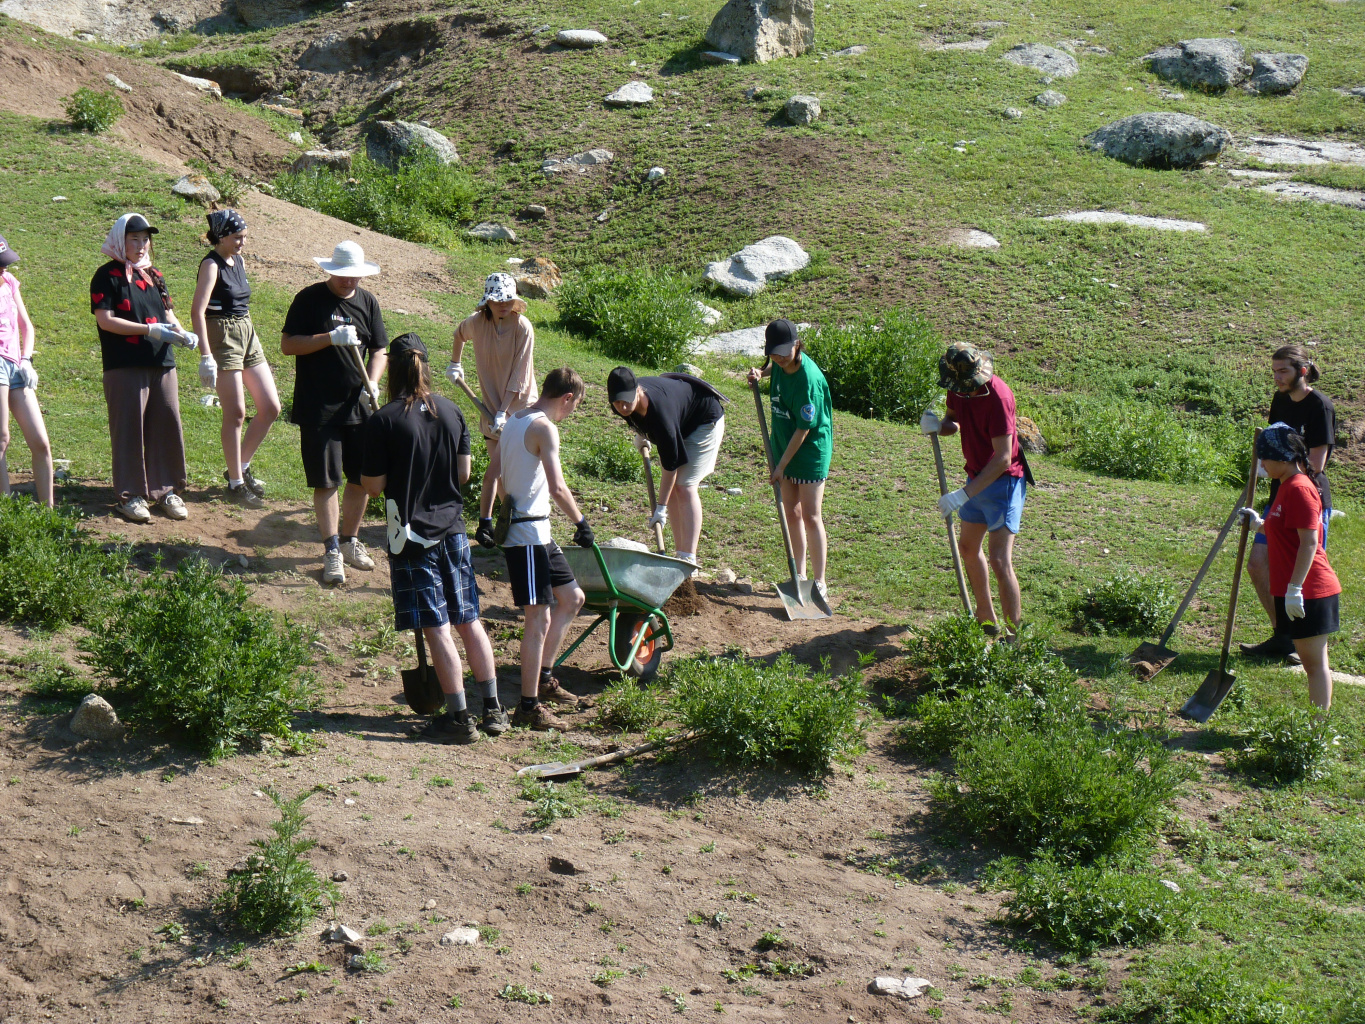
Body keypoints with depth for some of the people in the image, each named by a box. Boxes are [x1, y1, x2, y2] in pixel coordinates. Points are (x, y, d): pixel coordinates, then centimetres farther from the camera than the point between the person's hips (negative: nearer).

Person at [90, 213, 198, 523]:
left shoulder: (154, 276, 17)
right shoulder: (108, 275, -2)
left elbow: (168, 314, 17)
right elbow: (105, 320, -11)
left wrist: (182, 334, -5)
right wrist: (150, 330, -16)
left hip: (162, 363, 6)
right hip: (125, 366, -6)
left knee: (167, 425, 4)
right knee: (129, 428, -2)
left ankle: (165, 490, 14)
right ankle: (129, 495, 6)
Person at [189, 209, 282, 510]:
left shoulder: (239, 262, 12)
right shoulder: (211, 265, -12)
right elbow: (197, 311, -20)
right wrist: (206, 356, -25)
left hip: (248, 335, 8)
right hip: (223, 338, -8)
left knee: (271, 408, 7)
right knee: (236, 414, -4)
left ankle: (241, 466, 23)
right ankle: (236, 483, 7)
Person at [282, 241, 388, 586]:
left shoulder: (368, 302, 9)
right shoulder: (310, 299, -4)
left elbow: (379, 351, 13)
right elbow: (287, 344, -8)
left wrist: (372, 382, -6)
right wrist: (331, 338, -19)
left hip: (358, 406, 4)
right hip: (318, 410, -4)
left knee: (361, 478, 9)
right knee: (326, 481, -3)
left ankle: (350, 541, 27)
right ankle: (332, 551, 4)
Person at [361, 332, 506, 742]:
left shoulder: (383, 421, -14)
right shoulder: (450, 411, 2)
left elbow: (373, 485, -10)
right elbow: (464, 472, 8)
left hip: (412, 535, -5)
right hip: (452, 527, 5)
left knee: (436, 628, -2)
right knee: (469, 620, 13)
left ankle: (458, 717, 1)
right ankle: (493, 708, 17)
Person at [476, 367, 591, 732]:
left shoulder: (513, 421, 12)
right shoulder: (545, 428, -16)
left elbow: (492, 473, 17)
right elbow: (557, 488, -24)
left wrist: (485, 520, 23)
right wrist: (581, 523, -13)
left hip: (537, 535, 10)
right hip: (527, 535, -10)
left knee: (572, 598, 19)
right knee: (538, 619, -5)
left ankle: (544, 677, 26)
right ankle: (529, 706, -1)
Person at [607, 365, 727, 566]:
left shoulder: (659, 410, -42)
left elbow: (670, 463, -34)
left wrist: (661, 508, -31)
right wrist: (641, 436, 7)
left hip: (706, 420, -8)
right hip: (681, 423, 8)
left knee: (684, 486, -18)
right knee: (671, 486, 2)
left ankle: (689, 560, -22)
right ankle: (680, 553, 7)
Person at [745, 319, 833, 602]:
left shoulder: (809, 379, -27)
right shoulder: (783, 365, -4)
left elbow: (804, 429, -22)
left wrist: (782, 465, -17)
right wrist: (761, 372, 3)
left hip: (811, 451, -8)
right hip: (785, 447, 8)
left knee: (811, 517, -7)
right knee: (791, 513, 12)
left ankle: (820, 584, -1)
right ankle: (800, 577, 23)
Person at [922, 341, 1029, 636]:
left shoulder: (997, 395, -28)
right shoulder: (958, 387, -4)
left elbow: (1002, 458, -29)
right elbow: (954, 421, 14)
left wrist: (964, 494, -32)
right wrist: (937, 426, -11)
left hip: (1003, 481, -9)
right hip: (977, 476, 9)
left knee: (1000, 561, -16)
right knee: (968, 547, 21)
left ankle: (1013, 635, -12)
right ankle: (986, 619, 37)